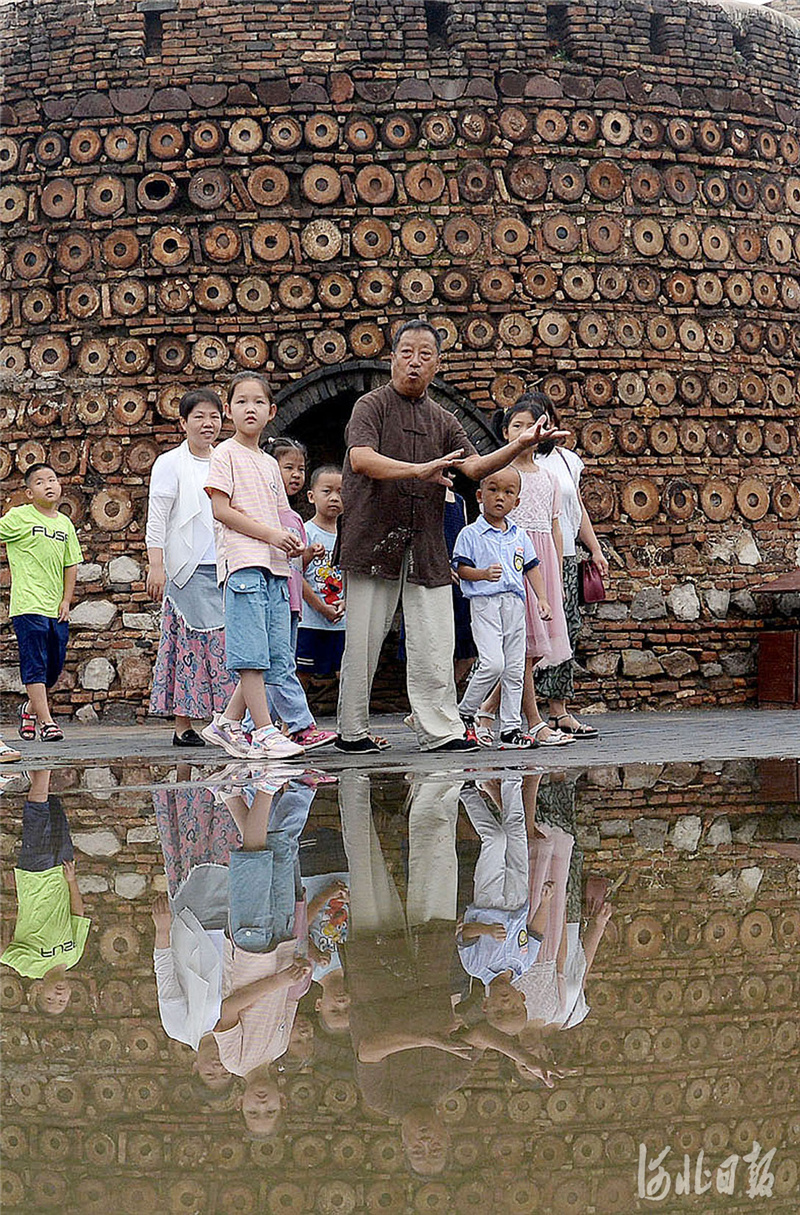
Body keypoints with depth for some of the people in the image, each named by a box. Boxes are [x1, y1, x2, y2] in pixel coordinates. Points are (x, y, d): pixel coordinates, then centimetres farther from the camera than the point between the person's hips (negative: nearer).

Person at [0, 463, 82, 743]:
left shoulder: (65, 524, 13)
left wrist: (66, 600, 10)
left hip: (56, 609, 6)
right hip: (29, 605, -6)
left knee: (54, 665, 10)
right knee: (35, 664, -8)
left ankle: (30, 708, 31)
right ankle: (46, 720, -7)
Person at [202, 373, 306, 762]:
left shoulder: (270, 463, 23)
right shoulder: (226, 453, 1)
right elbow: (220, 509, -8)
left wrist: (292, 543, 3)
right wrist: (270, 534, -13)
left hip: (275, 567, 8)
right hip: (243, 561, -8)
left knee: (276, 658, 4)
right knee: (251, 653, -10)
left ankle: (226, 723, 12)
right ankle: (264, 733, -11)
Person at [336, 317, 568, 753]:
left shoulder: (443, 421, 17)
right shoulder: (372, 406, 1)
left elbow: (475, 467, 5)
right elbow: (361, 459, -17)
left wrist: (519, 446, -11)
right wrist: (420, 470, -29)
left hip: (426, 547, 5)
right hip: (375, 541, -5)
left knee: (434, 644, 0)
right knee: (364, 641, 0)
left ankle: (439, 729, 3)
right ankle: (351, 730, 10)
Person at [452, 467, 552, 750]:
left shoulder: (520, 536, 14)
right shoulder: (471, 534, -1)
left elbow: (531, 568, 17)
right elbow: (461, 568, -4)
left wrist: (542, 599, 8)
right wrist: (484, 574, -21)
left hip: (515, 603, 6)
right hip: (484, 602, -6)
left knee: (514, 669, 5)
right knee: (493, 663, -19)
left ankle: (511, 728, 10)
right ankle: (464, 713, 1)